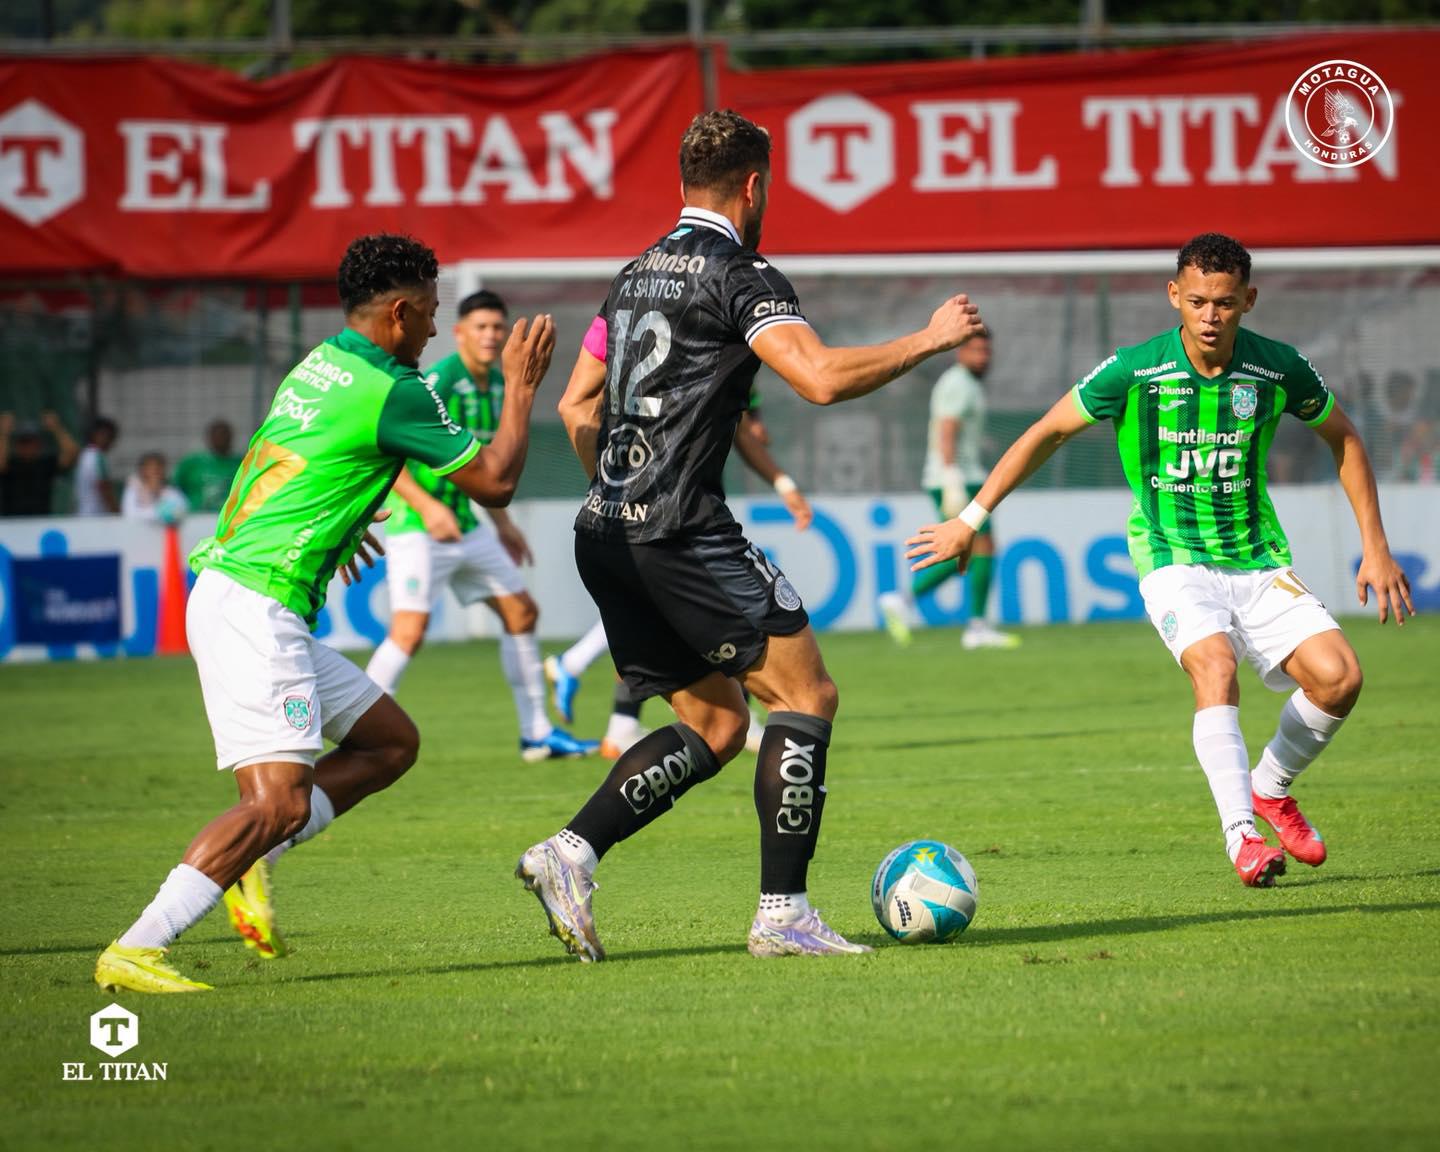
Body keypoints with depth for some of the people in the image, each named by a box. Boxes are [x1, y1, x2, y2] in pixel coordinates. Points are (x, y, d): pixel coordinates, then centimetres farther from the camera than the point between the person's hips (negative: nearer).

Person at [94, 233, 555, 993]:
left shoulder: (321, 364, 16)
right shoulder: (392, 391, -11)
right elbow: (494, 480, -2)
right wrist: (520, 386, 10)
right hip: (256, 607, -10)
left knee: (392, 742, 15)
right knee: (280, 802, -18)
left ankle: (247, 858, 7)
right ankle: (135, 952, -23)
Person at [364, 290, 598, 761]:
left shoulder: (496, 384, 7)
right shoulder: (437, 383, -19)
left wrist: (503, 523, 25)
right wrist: (427, 506, -33)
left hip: (464, 524, 9)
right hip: (417, 527, -9)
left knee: (522, 613, 11)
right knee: (410, 631, -18)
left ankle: (536, 734, 21)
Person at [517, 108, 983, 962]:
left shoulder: (637, 274, 19)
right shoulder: (740, 275, -7)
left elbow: (577, 405, 23)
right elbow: (822, 378, -21)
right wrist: (929, 340, -9)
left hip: (606, 537, 9)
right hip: (683, 533, -9)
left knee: (714, 726, 14)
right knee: (807, 695, -1)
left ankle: (569, 854, 0)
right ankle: (784, 913, -6)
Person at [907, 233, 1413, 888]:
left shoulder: (1279, 369, -6)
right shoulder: (1134, 372, -13)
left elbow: (1342, 437, 12)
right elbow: (1047, 433, -1)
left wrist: (1375, 545, 9)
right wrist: (970, 521, -2)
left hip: (1257, 557, 3)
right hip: (1173, 558, -3)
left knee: (1338, 676, -15)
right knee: (1214, 666, -31)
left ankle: (1269, 789, 12)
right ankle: (1242, 837, -29)